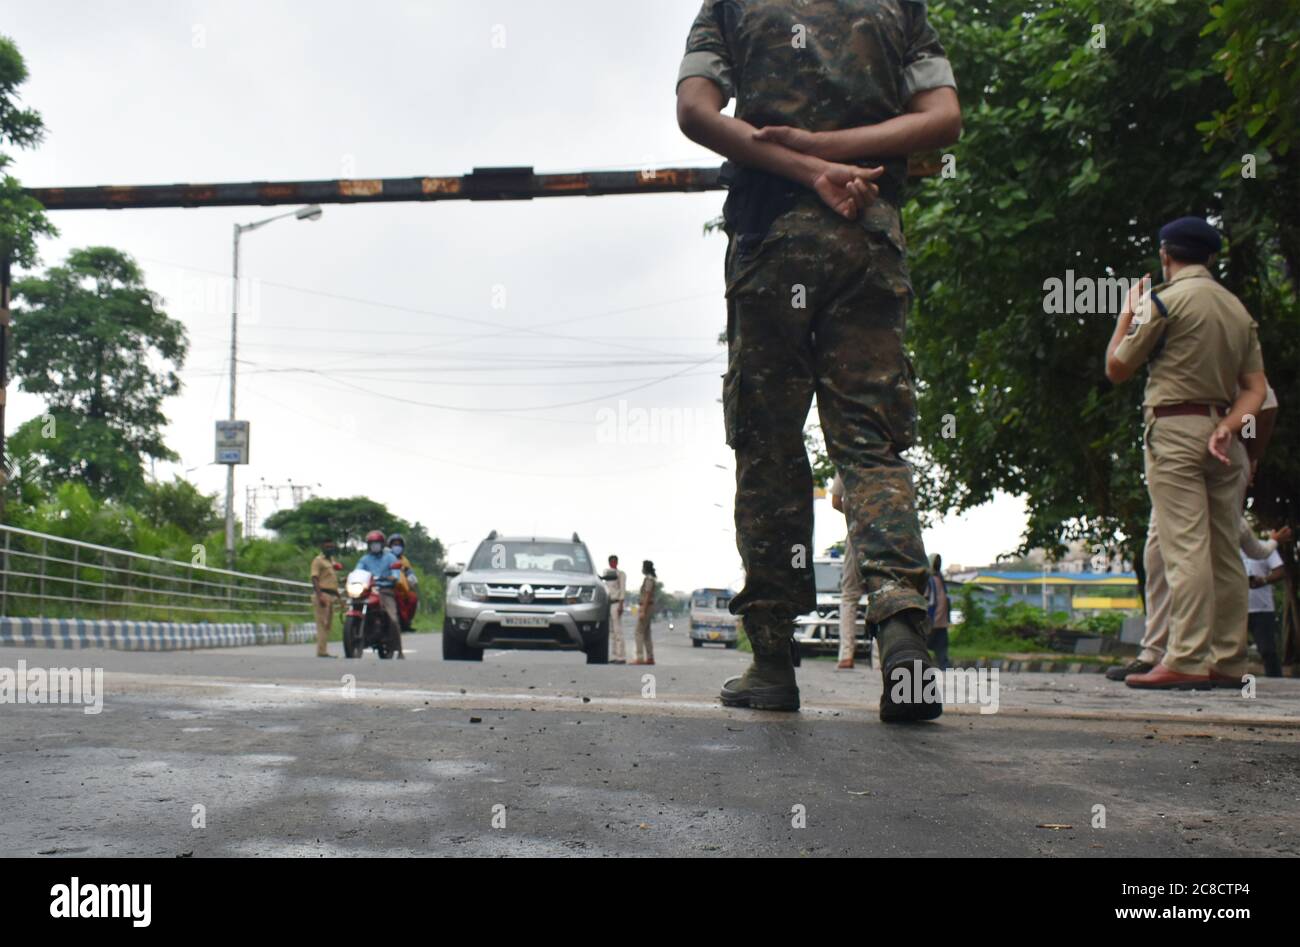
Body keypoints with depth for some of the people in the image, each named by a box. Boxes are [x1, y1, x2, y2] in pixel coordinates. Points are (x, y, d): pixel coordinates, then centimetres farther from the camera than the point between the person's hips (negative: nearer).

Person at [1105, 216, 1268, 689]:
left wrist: (1128, 311, 12)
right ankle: (1228, 660, 13)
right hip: (1222, 434, 7)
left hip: (1174, 429, -7)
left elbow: (1116, 368, 0)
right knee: (1226, 550, 8)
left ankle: (1187, 662, -15)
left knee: (1185, 547, -12)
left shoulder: (1164, 300, -5)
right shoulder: (1238, 307, 15)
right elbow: (1255, 386, 7)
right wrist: (1227, 428, -4)